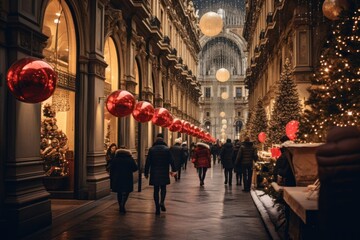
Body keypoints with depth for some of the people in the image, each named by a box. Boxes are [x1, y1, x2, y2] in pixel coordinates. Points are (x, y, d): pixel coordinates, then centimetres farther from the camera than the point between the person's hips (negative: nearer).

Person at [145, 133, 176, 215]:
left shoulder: (151, 149, -1)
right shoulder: (167, 149, -2)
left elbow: (148, 162, 0)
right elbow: (171, 161, -2)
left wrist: (146, 172, 6)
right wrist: (173, 170, 10)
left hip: (154, 173, 0)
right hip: (164, 173, 0)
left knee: (156, 190, 7)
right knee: (163, 188, 15)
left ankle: (157, 209, 5)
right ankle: (162, 202, -10)